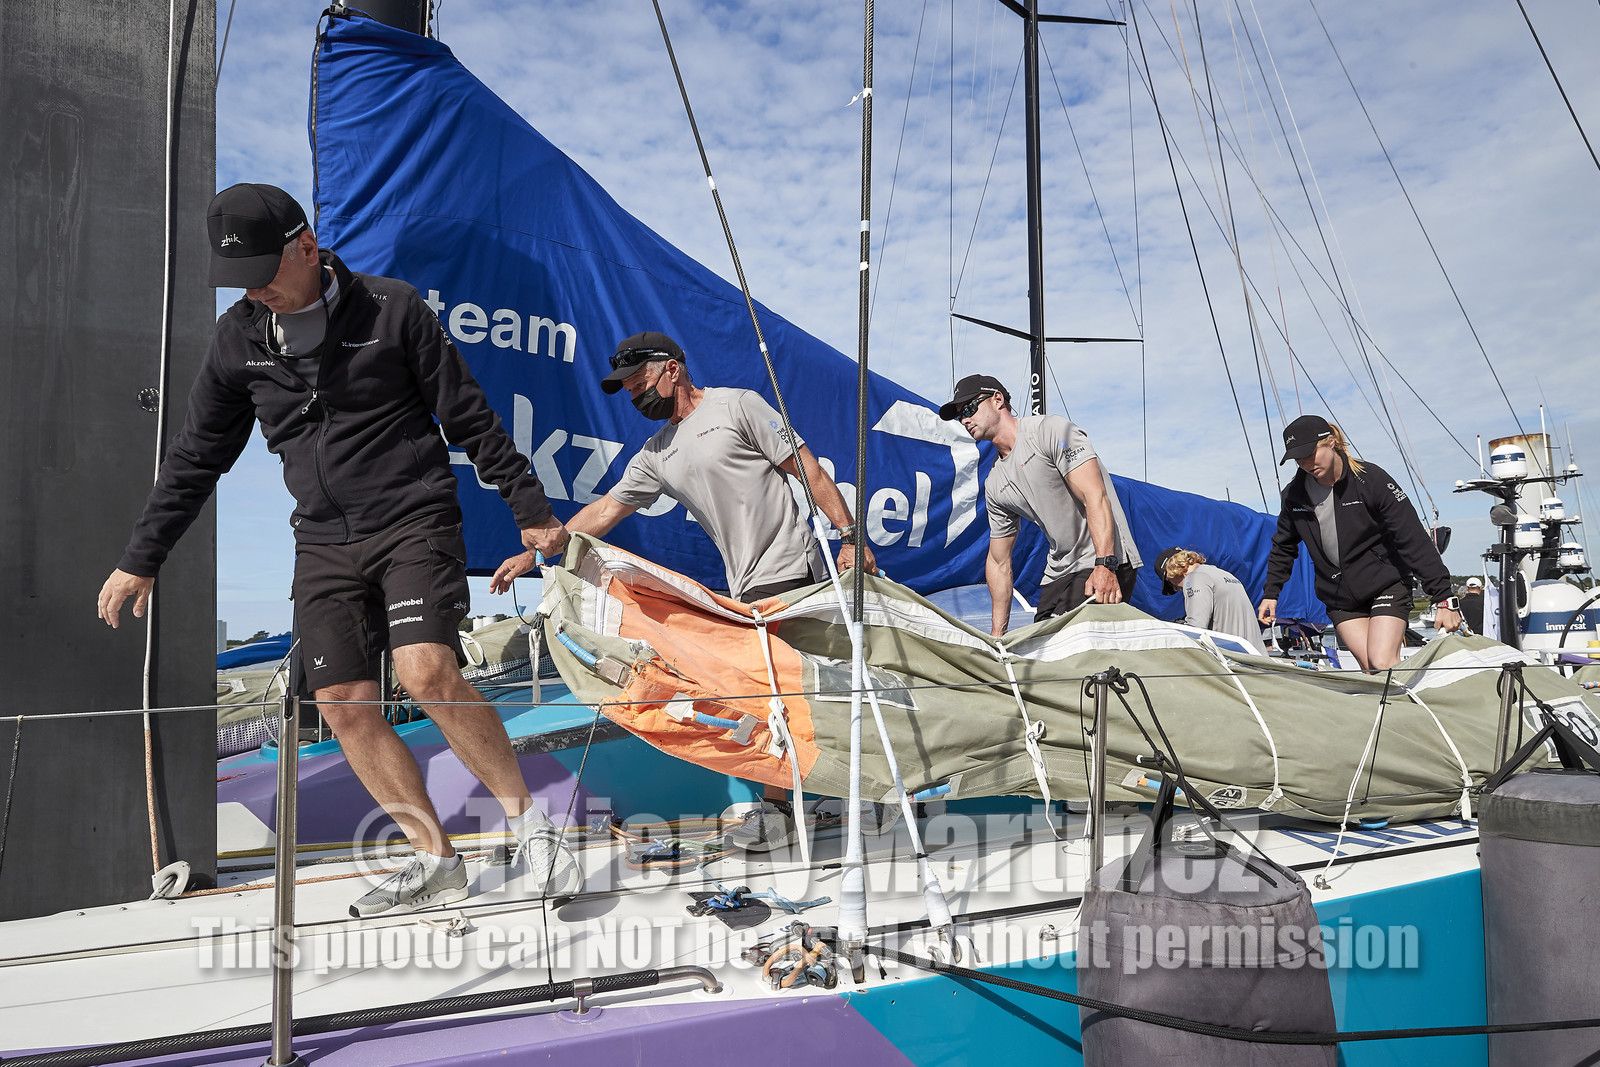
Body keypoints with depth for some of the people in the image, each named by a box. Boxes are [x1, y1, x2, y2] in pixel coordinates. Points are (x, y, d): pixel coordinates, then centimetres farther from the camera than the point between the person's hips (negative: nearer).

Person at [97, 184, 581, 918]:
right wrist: (141, 558, 19)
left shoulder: (391, 309, -4)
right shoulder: (239, 339, 8)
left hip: (415, 521, -5)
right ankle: (436, 861, 12)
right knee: (345, 708, -2)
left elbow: (471, 421, 0)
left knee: (427, 671, -24)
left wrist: (531, 510, 1)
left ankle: (527, 819, -5)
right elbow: (196, 457, 17)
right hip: (323, 545, 5)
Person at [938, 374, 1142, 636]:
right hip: (1058, 574, 8)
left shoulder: (1051, 430, -7)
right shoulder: (994, 485, 14)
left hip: (1106, 564, -8)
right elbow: (999, 563, 18)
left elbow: (1095, 497, -18)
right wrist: (997, 634, 14)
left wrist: (1104, 566, -29)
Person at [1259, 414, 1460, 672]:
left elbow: (1414, 541, -15)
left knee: (1383, 665, -17)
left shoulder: (1371, 479, -15)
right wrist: (1270, 593, 12)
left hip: (1386, 585, -3)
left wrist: (1443, 598, -18)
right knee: (1371, 670, -5)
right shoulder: (1295, 494, -3)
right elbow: (1283, 547, 16)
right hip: (1339, 598, 4)